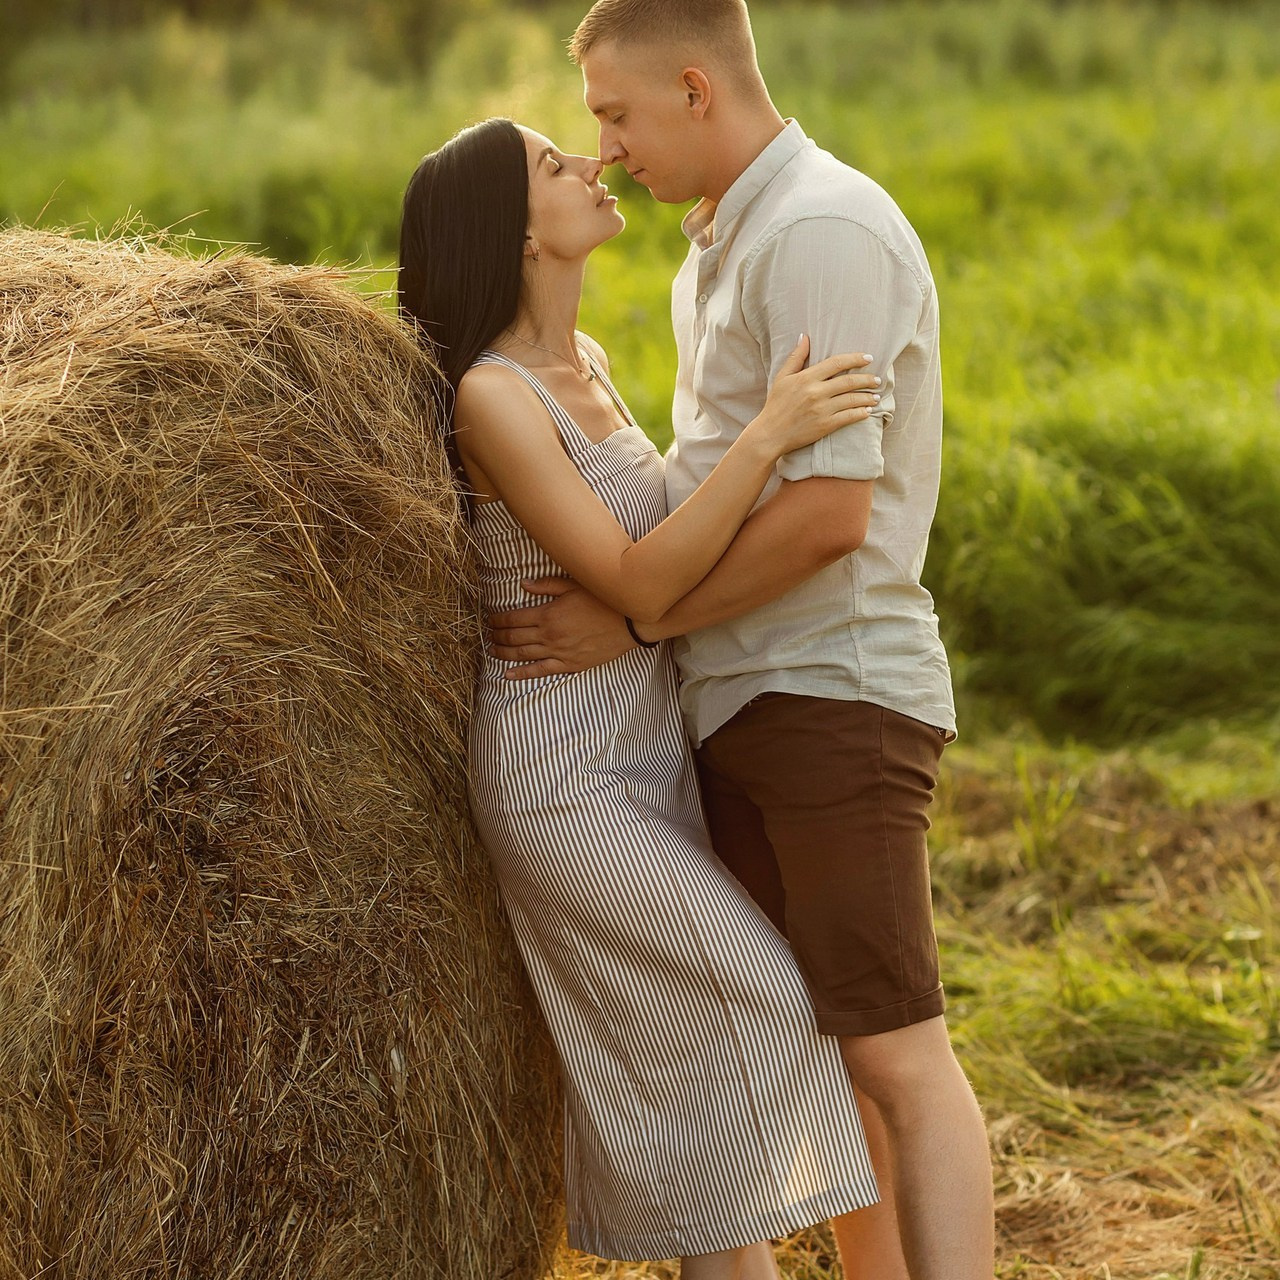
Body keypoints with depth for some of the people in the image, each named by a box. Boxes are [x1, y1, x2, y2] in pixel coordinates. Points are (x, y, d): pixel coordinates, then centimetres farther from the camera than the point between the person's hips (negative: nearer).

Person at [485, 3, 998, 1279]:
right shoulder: (721, 247, 18)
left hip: (832, 693, -9)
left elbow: (831, 511, -22)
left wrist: (634, 623, -15)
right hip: (739, 703, 9)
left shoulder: (824, 231, -14)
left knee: (893, 1053, -12)